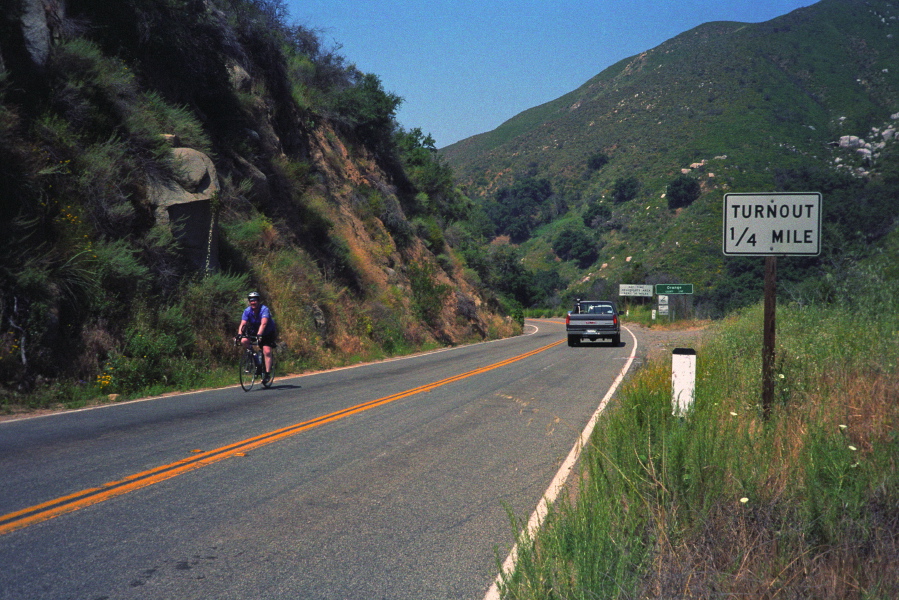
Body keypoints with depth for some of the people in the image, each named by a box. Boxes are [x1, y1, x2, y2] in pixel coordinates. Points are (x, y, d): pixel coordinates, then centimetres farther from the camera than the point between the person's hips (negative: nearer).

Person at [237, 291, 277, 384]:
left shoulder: (264, 309, -26)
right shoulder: (247, 311, -13)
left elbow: (263, 324, -39)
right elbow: (242, 324, -22)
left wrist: (259, 335, -53)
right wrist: (239, 335, -40)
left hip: (267, 333, -4)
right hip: (254, 332, 4)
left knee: (267, 351, -20)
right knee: (243, 341, -23)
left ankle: (267, 373, -14)